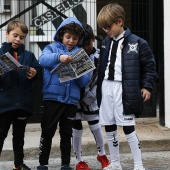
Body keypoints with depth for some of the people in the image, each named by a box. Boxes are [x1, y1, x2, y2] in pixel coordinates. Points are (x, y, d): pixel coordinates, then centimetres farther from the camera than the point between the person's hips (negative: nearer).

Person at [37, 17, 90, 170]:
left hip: (71, 99, 2)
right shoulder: (52, 48, 5)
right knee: (47, 132, 1)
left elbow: (84, 82, 7)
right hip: (52, 97, -2)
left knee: (67, 133, 11)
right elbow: (43, 59, -19)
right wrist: (58, 57, -36)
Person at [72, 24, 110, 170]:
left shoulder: (98, 56, -7)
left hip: (90, 99, 0)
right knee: (77, 129, 5)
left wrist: (89, 96, -13)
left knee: (96, 126, 6)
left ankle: (102, 154, 31)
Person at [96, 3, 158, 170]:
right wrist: (99, 88, 14)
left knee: (128, 128, -6)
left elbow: (150, 65, -1)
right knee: (109, 128, 9)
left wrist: (147, 87, -6)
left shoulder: (137, 42, -6)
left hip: (124, 89, -6)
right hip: (106, 87, 6)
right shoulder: (106, 43, 12)